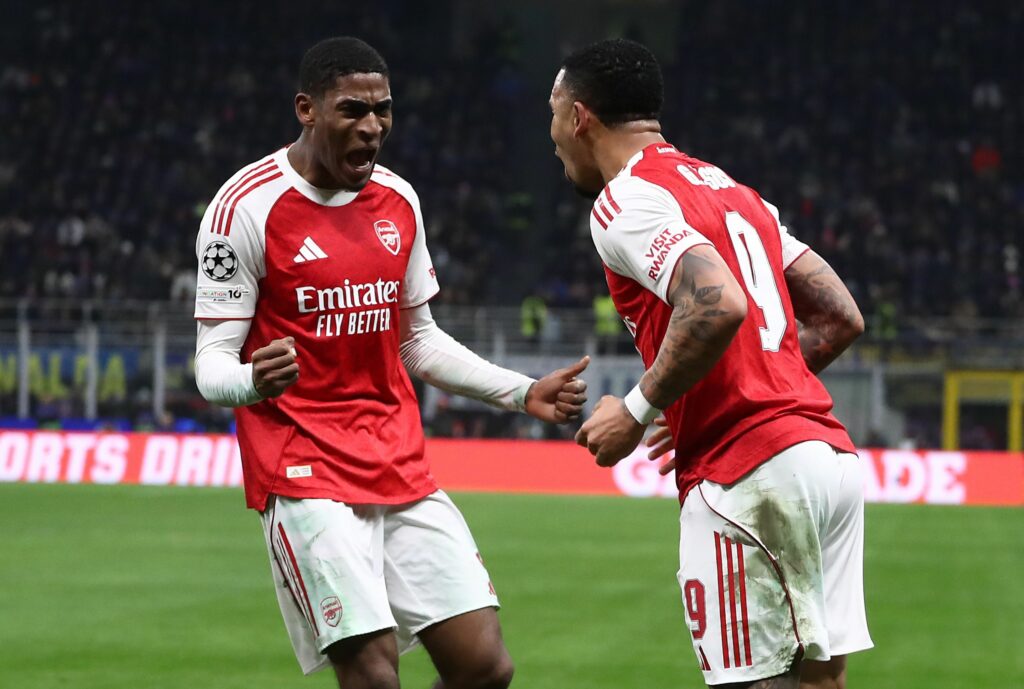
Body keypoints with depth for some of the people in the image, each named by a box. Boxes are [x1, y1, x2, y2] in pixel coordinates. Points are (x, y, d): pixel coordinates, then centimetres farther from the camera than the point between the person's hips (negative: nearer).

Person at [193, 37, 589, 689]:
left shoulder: (399, 201, 9)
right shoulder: (248, 206, -10)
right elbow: (212, 365, -10)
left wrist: (524, 392, 12)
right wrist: (254, 381, -32)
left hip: (403, 471, 6)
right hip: (306, 477, -6)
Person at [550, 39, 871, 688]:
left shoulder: (624, 199, -5)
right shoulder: (735, 191, 21)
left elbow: (719, 305, -22)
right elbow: (841, 318, 20)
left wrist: (639, 410, -11)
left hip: (748, 474, -8)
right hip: (829, 453, 8)